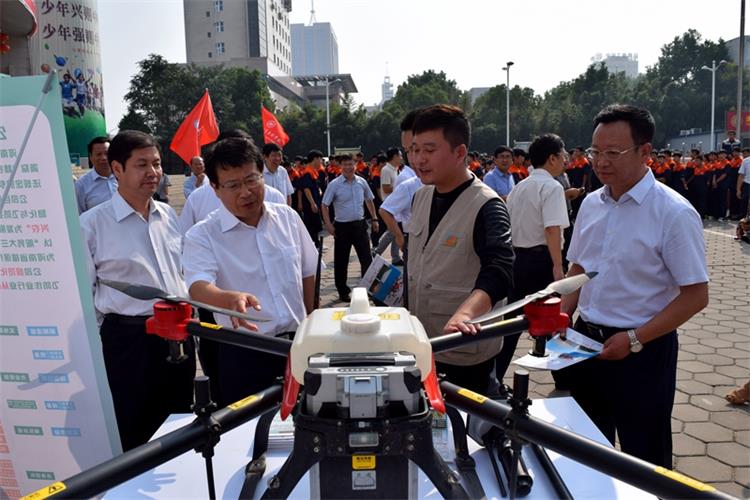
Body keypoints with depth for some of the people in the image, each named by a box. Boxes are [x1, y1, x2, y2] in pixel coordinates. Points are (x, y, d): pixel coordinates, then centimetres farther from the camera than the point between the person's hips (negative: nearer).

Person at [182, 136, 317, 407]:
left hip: (298, 344, 4)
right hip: (245, 356, -3)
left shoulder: (288, 217, 3)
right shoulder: (202, 236, -9)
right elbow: (199, 288, -25)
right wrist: (232, 299, -46)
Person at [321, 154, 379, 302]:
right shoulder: (334, 184, -8)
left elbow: (369, 200, 17)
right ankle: (343, 292, 20)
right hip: (342, 226, -3)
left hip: (360, 224, 3)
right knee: (341, 262, 6)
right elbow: (324, 205, -4)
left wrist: (374, 218, 13)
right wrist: (328, 224, -13)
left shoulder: (361, 182, 3)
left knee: (366, 258, 4)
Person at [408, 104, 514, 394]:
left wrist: (466, 312, -51)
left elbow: (498, 272, -34)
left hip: (465, 352, -6)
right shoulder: (421, 197, 3)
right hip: (419, 345, 7)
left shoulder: (486, 207, -19)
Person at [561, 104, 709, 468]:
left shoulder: (674, 213, -15)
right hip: (586, 341, 6)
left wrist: (634, 339, -19)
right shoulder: (591, 204, 4)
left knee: (643, 462, 11)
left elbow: (696, 295, -14)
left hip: (642, 350, -5)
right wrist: (562, 317, -1)